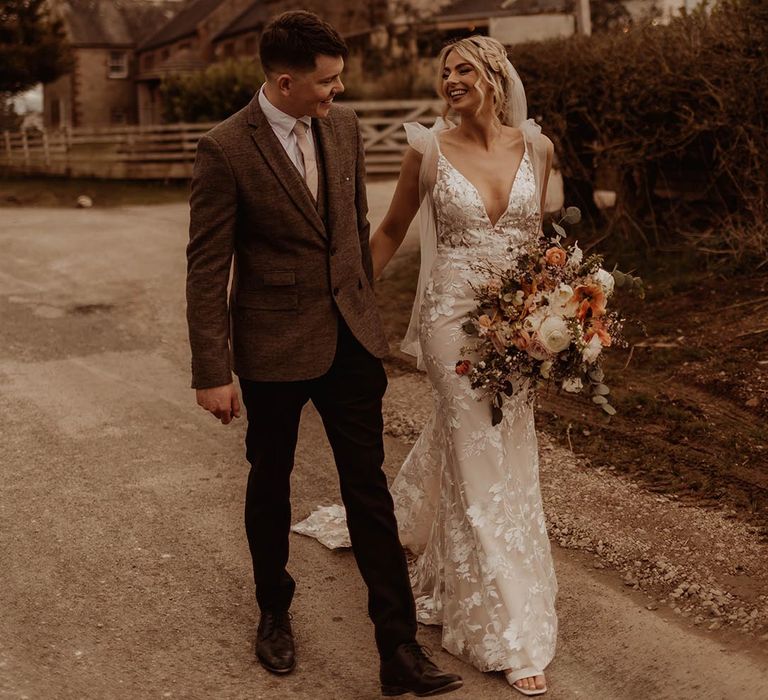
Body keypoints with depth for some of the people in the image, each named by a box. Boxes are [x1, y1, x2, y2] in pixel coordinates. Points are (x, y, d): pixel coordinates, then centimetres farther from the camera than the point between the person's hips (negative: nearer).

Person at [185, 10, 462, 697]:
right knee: (271, 484, 15)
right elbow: (207, 268, -13)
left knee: (370, 488, 4)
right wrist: (212, 373, -12)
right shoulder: (225, 150, -15)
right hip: (274, 347, -4)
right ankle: (275, 613, 40)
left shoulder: (344, 127, 1)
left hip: (351, 337, 4)